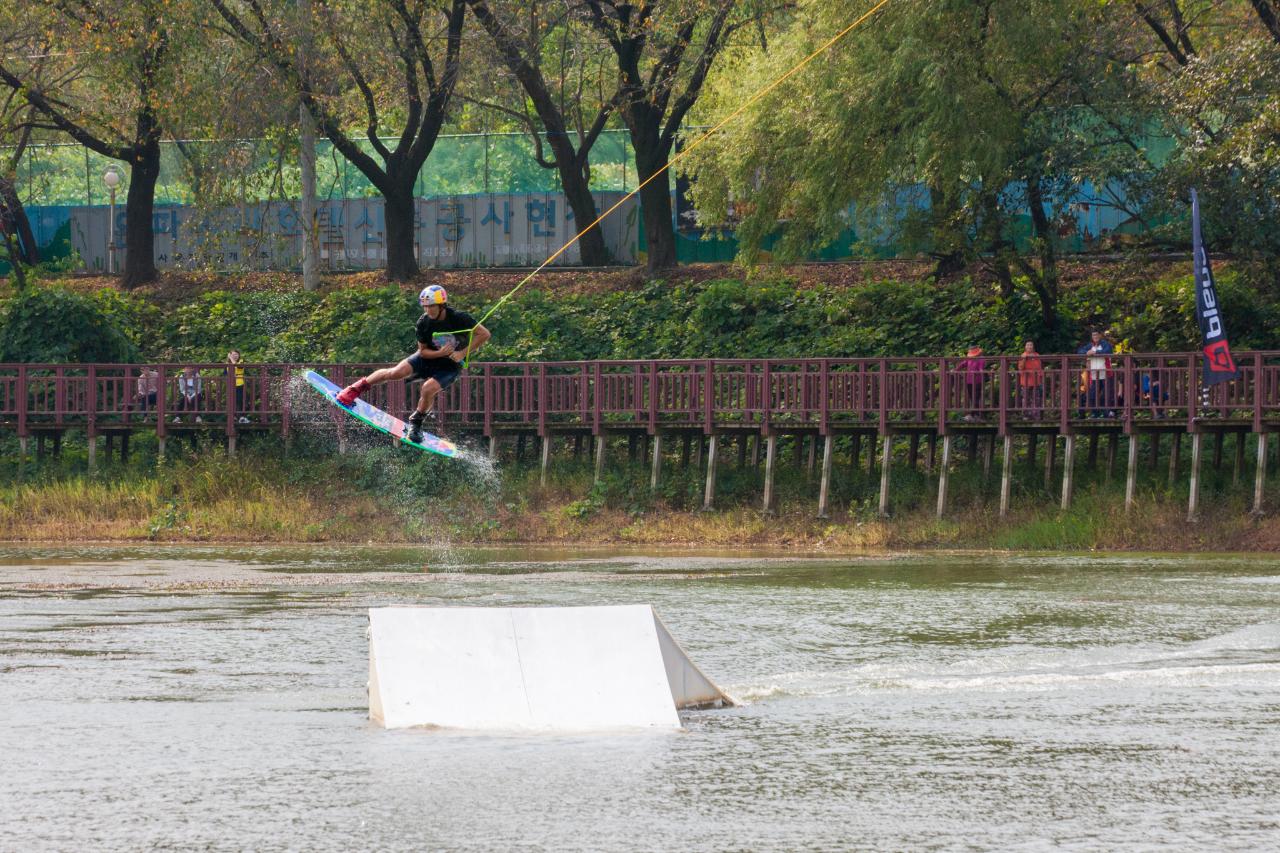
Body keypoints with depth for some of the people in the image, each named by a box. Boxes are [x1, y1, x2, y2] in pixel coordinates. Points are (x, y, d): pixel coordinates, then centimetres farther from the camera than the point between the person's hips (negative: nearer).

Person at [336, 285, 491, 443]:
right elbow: (423, 351, -7)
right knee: (396, 372, -17)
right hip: (429, 357, 3)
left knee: (428, 388, -28)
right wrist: (440, 353, -26)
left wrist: (463, 353, -25)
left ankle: (416, 422, -1)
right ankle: (357, 388, 3)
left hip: (451, 365, -3)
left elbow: (484, 334, -20)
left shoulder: (459, 318, -25)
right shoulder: (423, 322, -15)